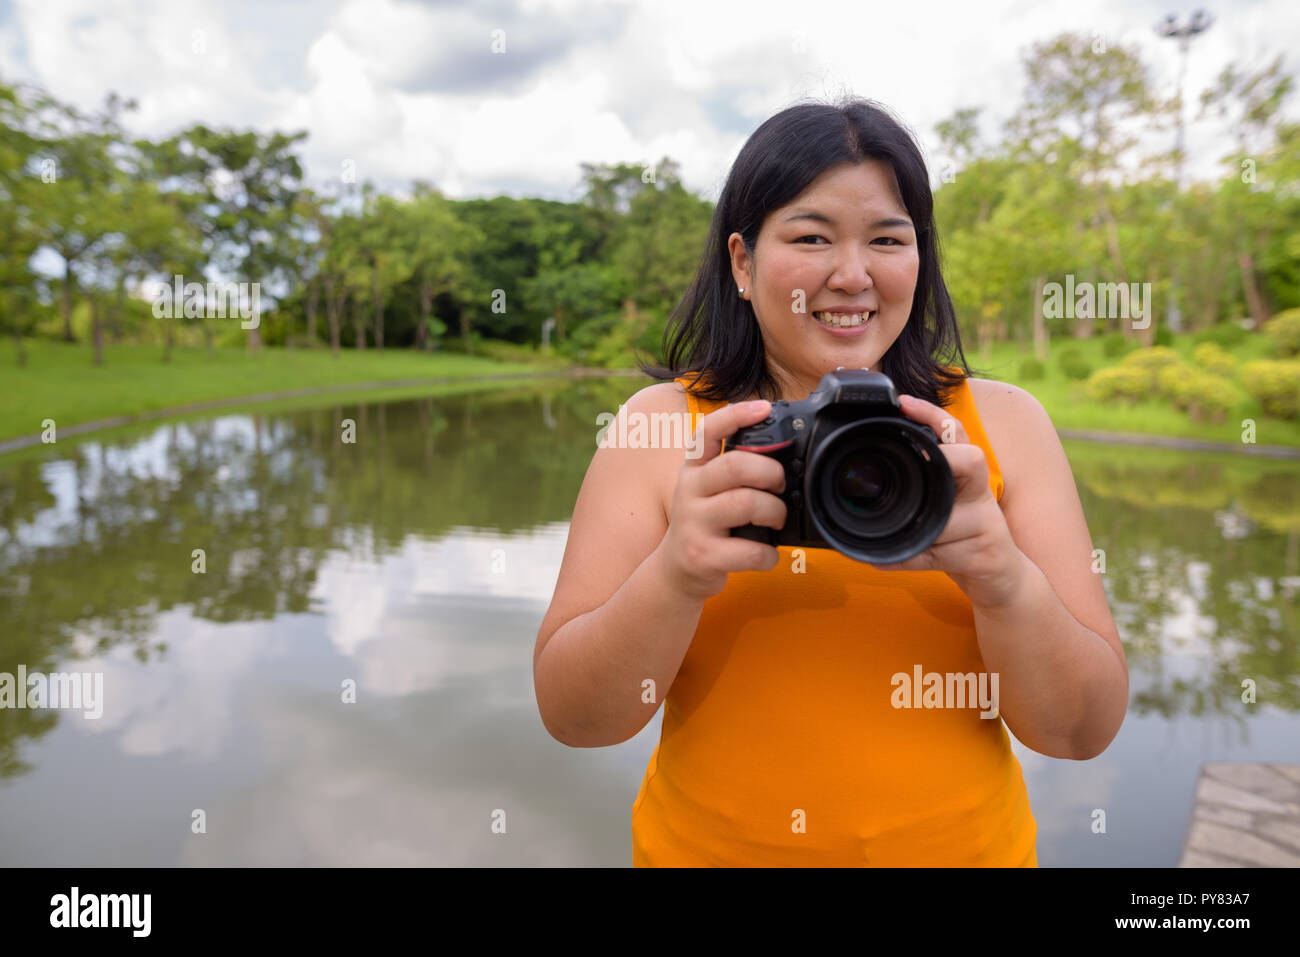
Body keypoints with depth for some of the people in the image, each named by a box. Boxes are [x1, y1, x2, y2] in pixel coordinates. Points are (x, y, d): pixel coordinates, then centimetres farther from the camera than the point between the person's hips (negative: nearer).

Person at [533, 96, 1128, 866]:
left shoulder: (1002, 422, -6)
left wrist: (1008, 585, -29)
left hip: (966, 847, 2)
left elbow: (1085, 733, -10)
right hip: (707, 847, 0)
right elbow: (573, 720, -14)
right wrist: (674, 579, -32)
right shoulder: (662, 424, -10)